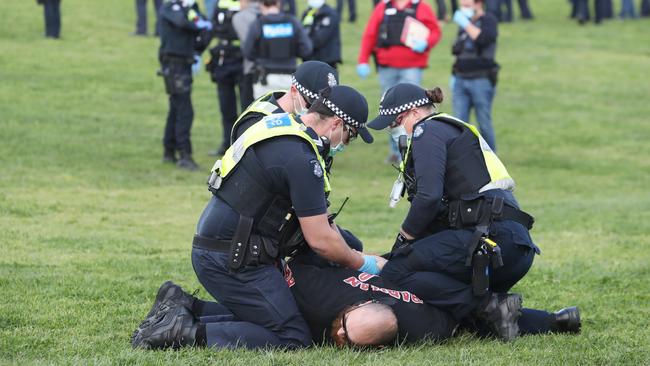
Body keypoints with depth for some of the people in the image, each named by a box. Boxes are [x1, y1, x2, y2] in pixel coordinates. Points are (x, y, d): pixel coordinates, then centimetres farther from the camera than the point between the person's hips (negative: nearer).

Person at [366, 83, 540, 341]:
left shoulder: (428, 130, 1)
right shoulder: (455, 131, 32)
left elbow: (429, 196, -13)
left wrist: (404, 239, 1)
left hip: (490, 238, -10)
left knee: (396, 273, -10)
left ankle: (490, 306, -17)